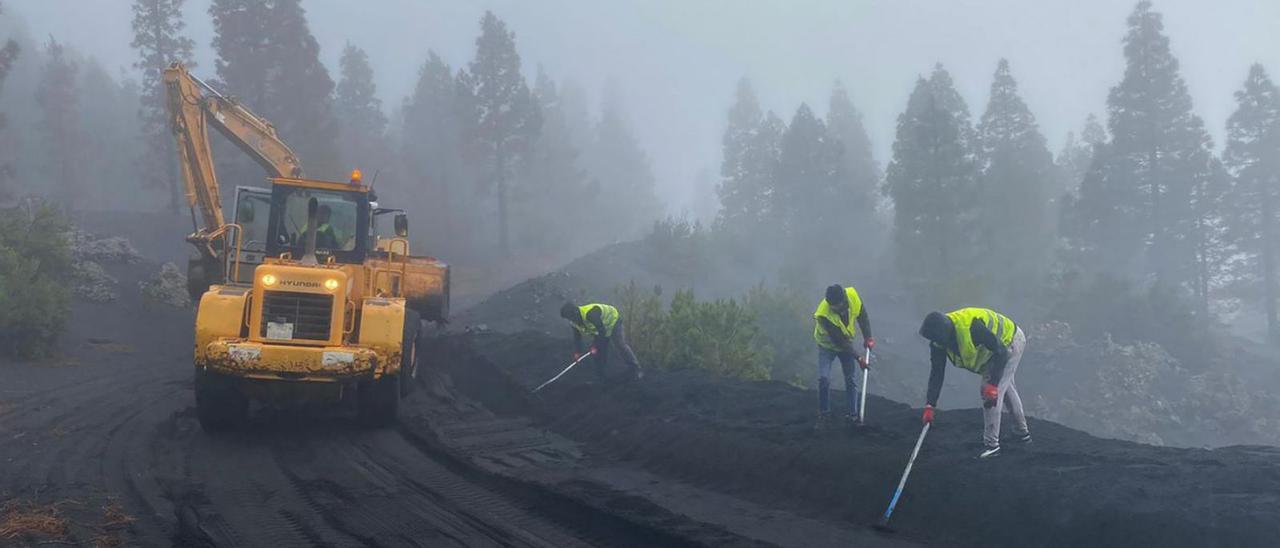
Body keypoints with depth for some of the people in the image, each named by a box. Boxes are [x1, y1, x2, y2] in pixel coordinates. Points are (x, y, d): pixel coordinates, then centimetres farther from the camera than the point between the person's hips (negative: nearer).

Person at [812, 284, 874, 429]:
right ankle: (824, 416, -1)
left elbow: (862, 315, -5)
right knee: (824, 379, -16)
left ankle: (853, 415, 13)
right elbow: (839, 341, -31)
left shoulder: (853, 296, -27)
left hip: (846, 342, 4)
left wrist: (867, 336, -12)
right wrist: (858, 358, -27)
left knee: (851, 380, 3)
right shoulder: (823, 315, -37)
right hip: (827, 345, -4)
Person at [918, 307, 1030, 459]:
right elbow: (937, 372, -12)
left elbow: (1001, 352, -35)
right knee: (1006, 388, 23)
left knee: (992, 392, -16)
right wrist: (929, 405, -17)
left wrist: (993, 384, -38)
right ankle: (1022, 432, 43)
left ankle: (992, 444, -11)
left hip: (1010, 342, -9)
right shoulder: (938, 342, -18)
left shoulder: (971, 327, -42)